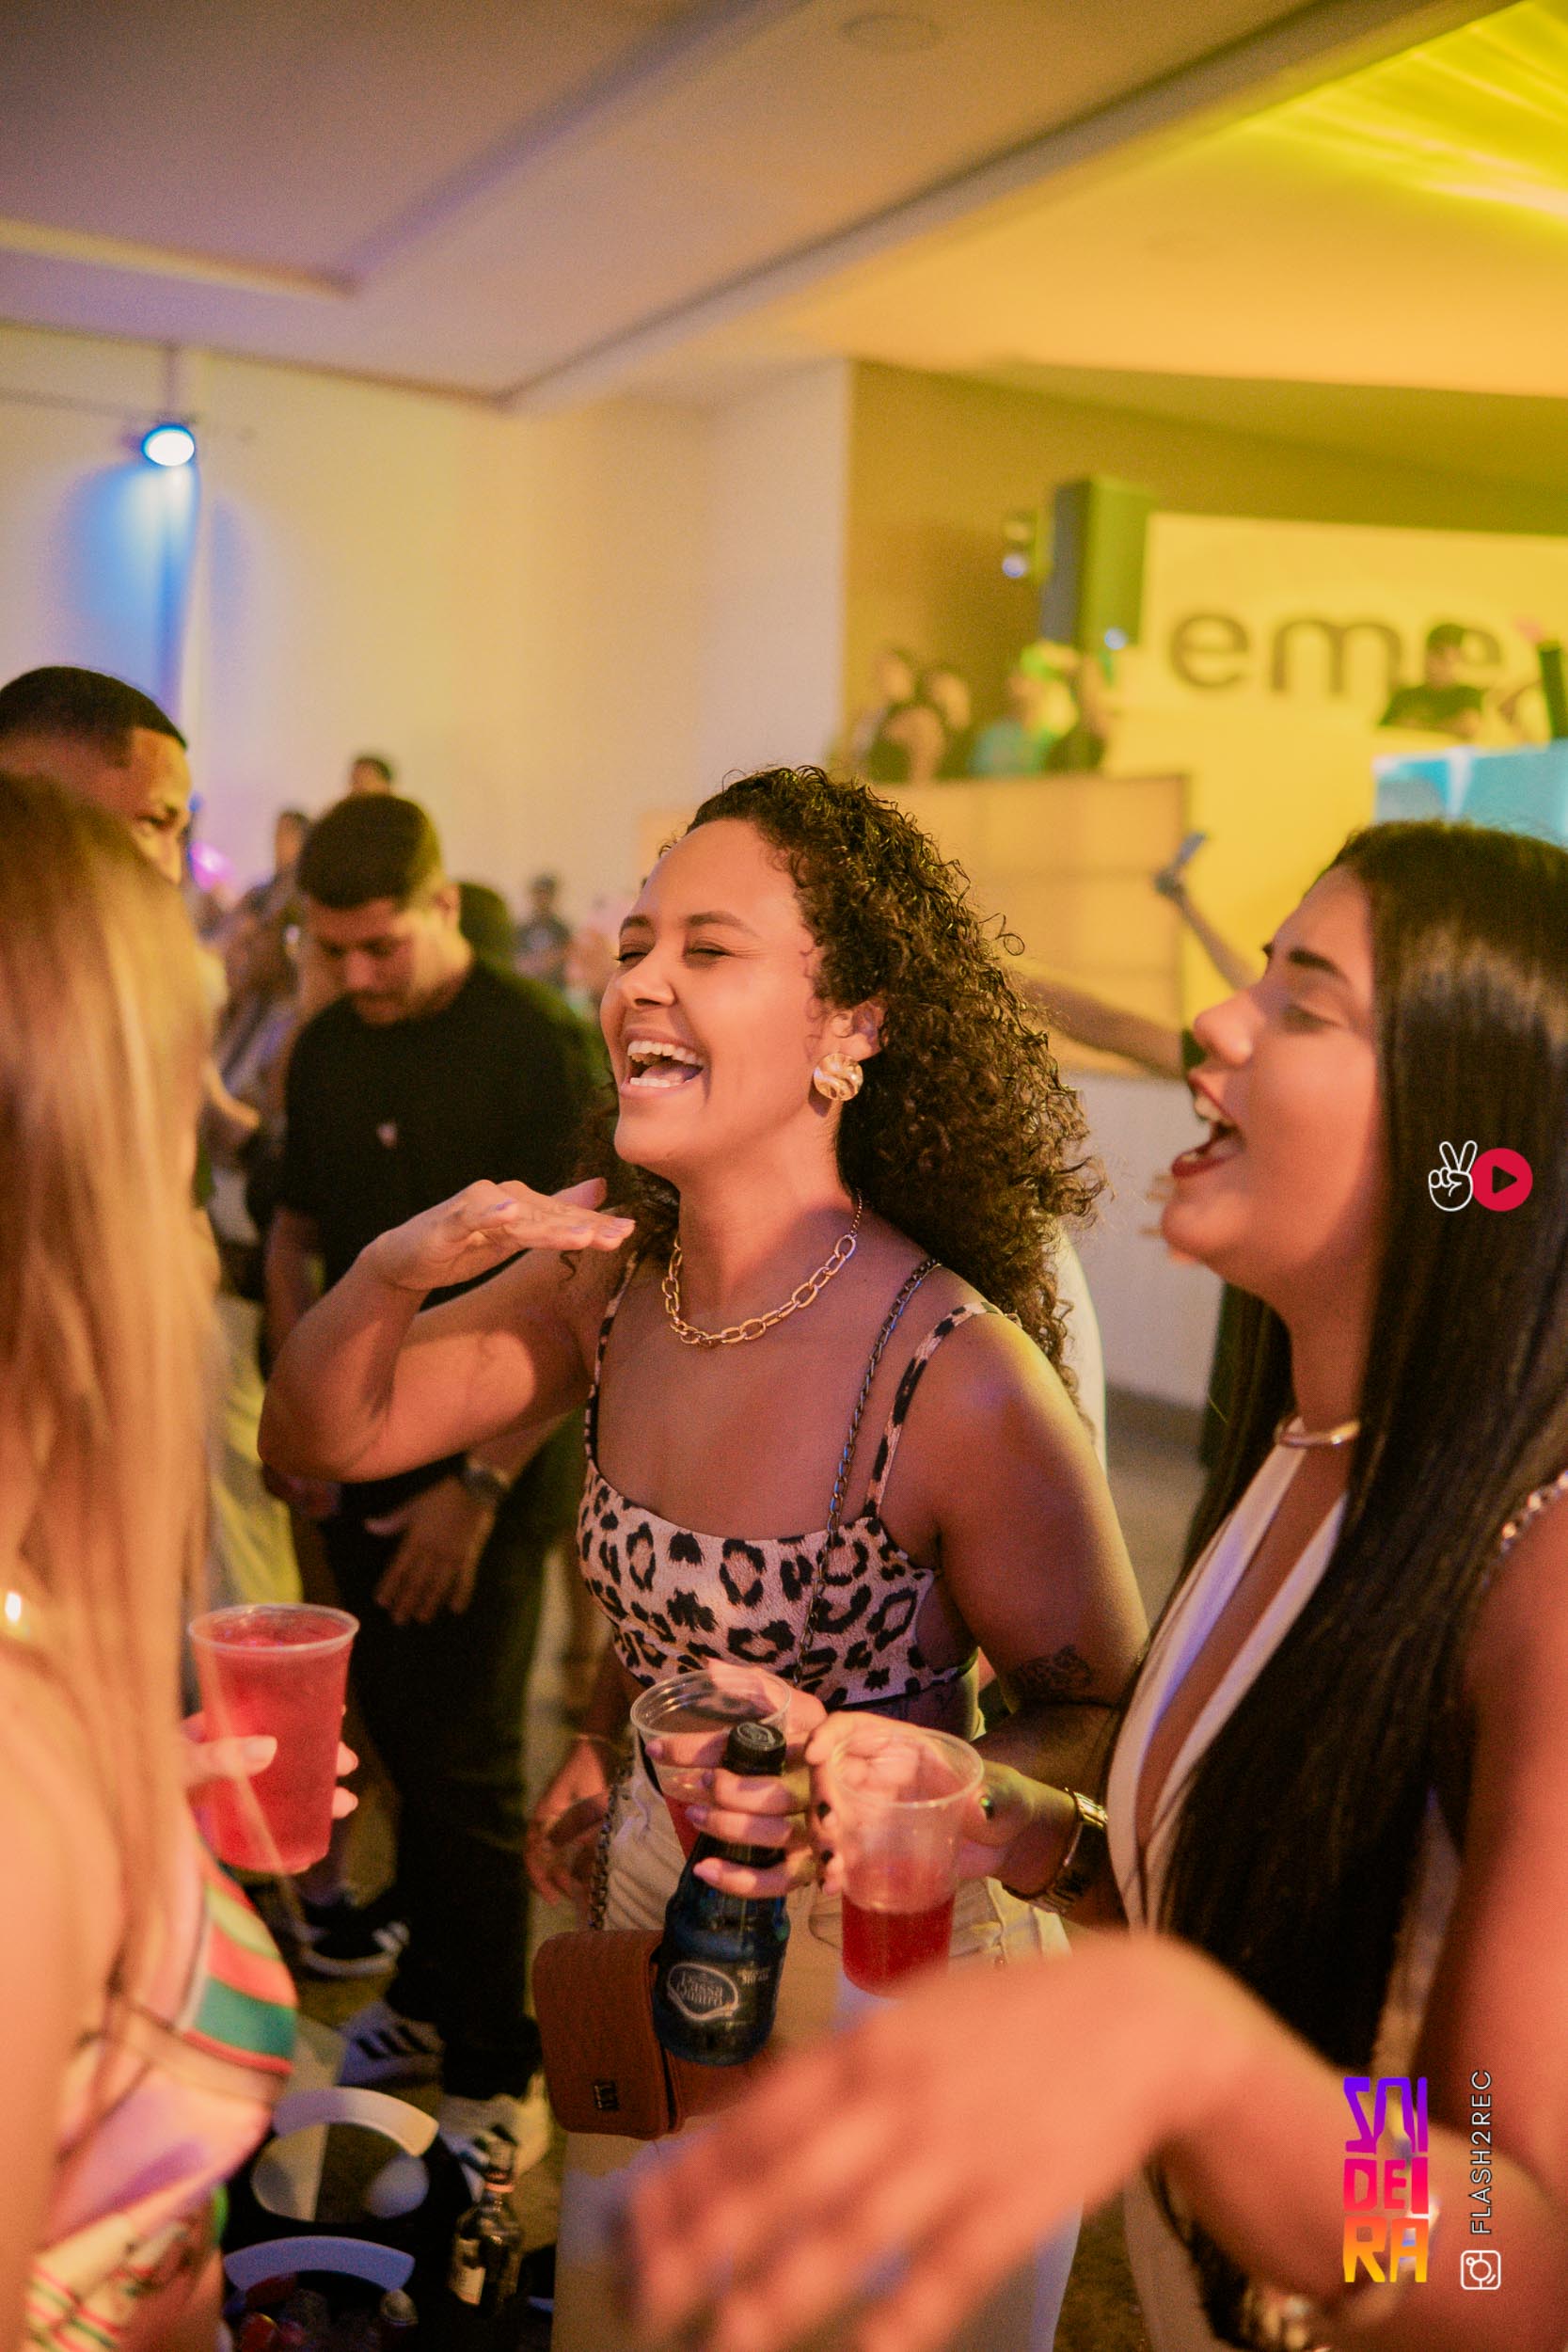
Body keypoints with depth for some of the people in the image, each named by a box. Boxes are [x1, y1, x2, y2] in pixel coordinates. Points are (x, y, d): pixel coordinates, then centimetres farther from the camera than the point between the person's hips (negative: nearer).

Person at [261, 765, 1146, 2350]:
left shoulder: (960, 1373, -27)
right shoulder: (606, 1288, -9)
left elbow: (1103, 1728, -14)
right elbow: (323, 1436, 1)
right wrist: (398, 1269, -19)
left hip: (894, 1987, -5)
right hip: (653, 1937, 6)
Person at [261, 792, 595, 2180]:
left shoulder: (536, 1049, -12)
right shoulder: (326, 1050, 7)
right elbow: (296, 1236, 18)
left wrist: (480, 1482, -17)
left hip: (483, 1460, -6)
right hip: (361, 1453, 6)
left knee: (466, 1765, -2)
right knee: (399, 1738, 14)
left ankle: (495, 2075, 13)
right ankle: (425, 1998, 32)